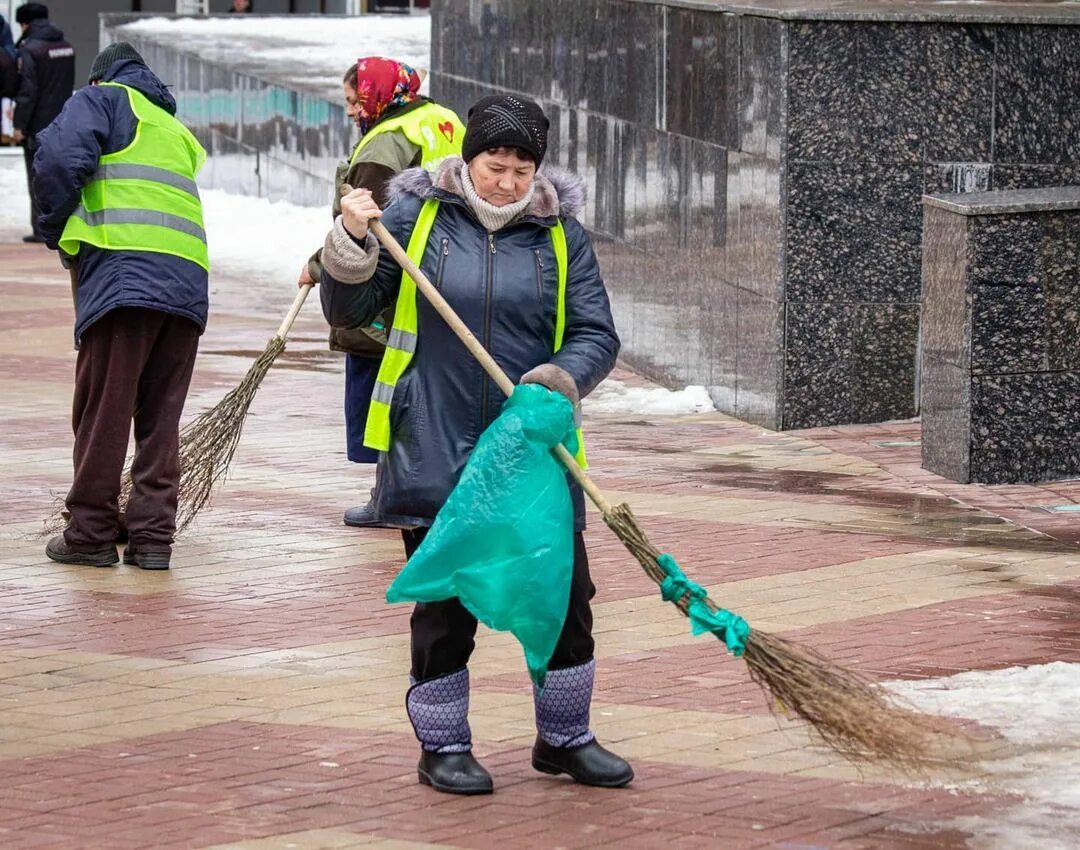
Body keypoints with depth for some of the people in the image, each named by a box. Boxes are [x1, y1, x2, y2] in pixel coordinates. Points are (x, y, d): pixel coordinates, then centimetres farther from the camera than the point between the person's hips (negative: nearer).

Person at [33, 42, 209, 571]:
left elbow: (60, 158, -7)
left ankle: (90, 533, 4)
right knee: (160, 418, 11)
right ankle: (152, 537, 9)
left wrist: (56, 230, 8)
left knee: (102, 411, 0)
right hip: (188, 283, 6)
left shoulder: (103, 98, 11)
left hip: (123, 270, -6)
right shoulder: (177, 132, 32)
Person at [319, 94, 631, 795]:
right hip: (434, 452, -2)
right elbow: (347, 311, 4)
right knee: (446, 602, 1)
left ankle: (565, 738, 23)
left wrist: (557, 382, -18)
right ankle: (444, 748, 15)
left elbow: (596, 335, 1)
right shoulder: (417, 216, 2)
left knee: (566, 593, 5)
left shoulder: (561, 235, 5)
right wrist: (353, 244, -14)